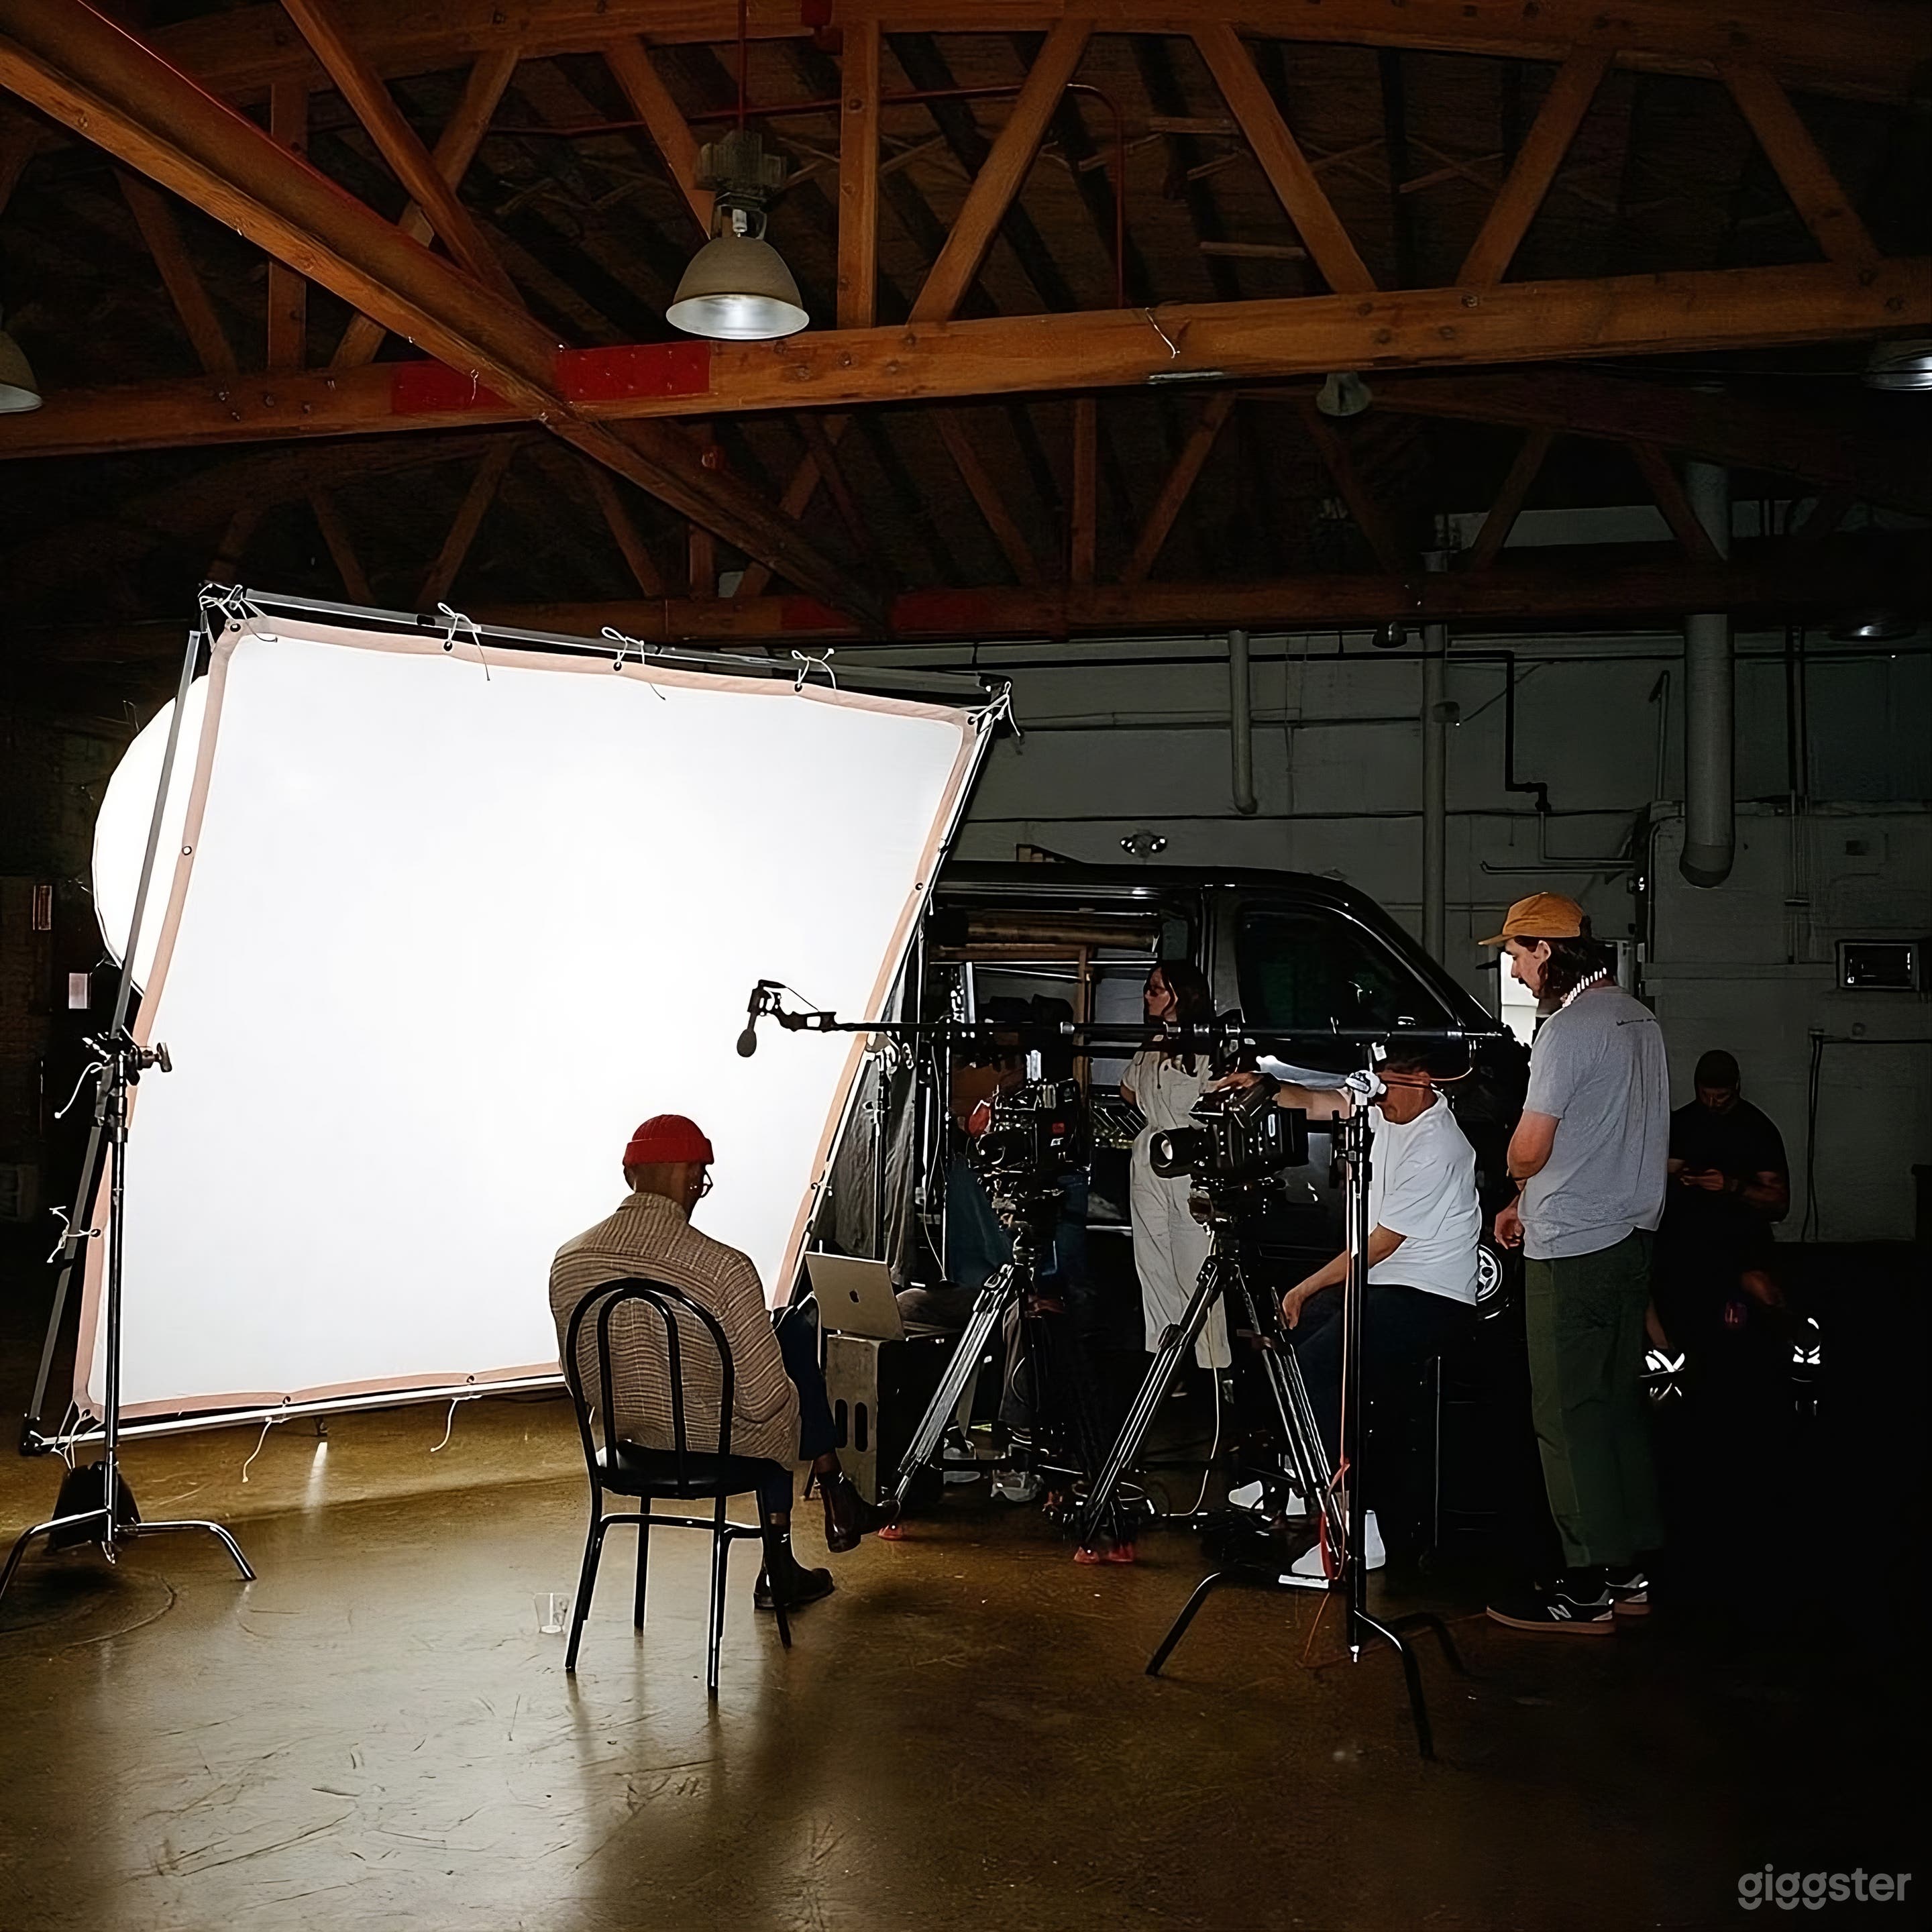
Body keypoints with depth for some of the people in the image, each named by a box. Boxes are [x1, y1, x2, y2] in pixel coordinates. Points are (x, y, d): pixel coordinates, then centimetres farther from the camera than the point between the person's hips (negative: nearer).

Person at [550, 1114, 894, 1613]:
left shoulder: (568, 1262, -11)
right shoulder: (724, 1269, -27)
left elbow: (587, 1385, 2)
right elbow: (764, 1399, -20)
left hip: (632, 1440, 5)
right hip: (720, 1445, -5)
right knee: (798, 1336, 22)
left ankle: (781, 1568, 34)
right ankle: (839, 1504, 35)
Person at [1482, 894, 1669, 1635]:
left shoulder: (1569, 1028, -17)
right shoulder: (1640, 1019, 12)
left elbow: (1528, 1151, -18)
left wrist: (1516, 1180, 6)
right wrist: (1526, 1204, 19)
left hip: (1571, 1251, -9)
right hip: (1631, 1235, 9)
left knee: (1569, 1416, -3)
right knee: (1620, 1403, 14)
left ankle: (1586, 1588, 2)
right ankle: (1630, 1571, 21)